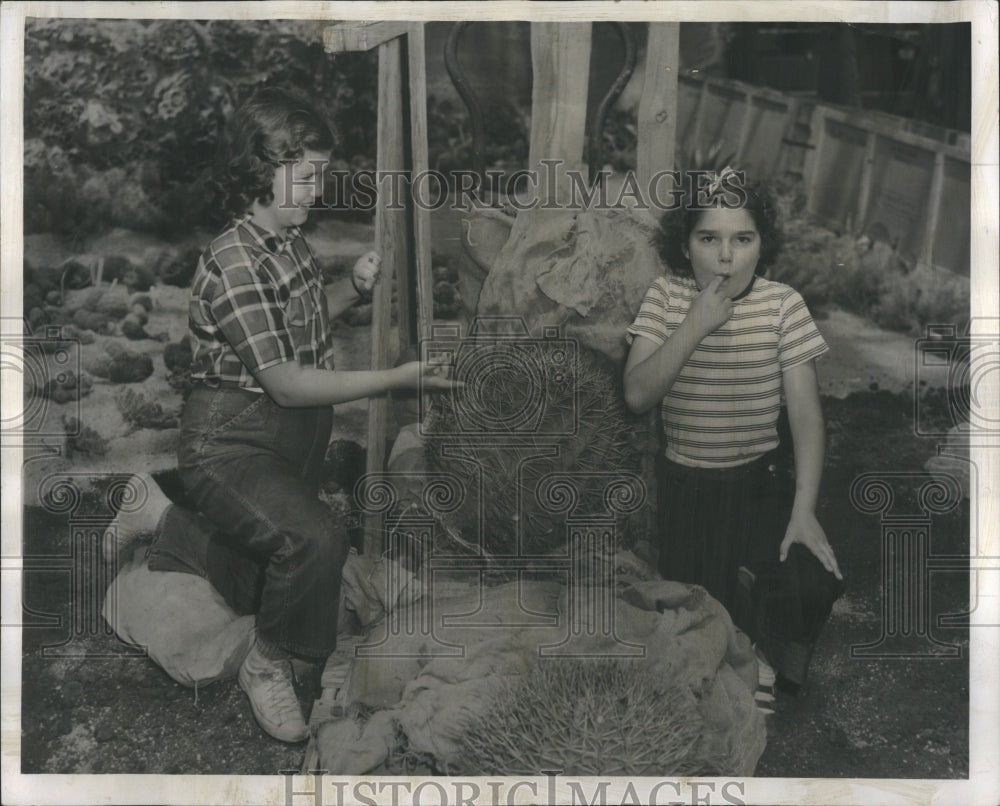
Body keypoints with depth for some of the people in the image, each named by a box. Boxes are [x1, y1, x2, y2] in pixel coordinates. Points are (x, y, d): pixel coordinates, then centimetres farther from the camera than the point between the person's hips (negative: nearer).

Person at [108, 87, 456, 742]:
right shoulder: (234, 262, -24)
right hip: (232, 439, -9)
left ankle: (163, 520, 38)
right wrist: (397, 379, -26)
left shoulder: (290, 239, 3)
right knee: (316, 540, -33)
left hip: (297, 437, 9)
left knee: (268, 586, 20)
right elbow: (287, 383, -26)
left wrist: (353, 288, 1)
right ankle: (269, 666, -6)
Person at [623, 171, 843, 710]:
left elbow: (806, 413, -8)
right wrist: (696, 325, -23)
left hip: (761, 480, -1)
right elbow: (638, 394, -15)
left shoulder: (783, 305, -10)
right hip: (683, 482, 1)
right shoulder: (665, 299, -7)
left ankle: (763, 654, 17)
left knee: (807, 588, -12)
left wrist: (804, 508, -14)